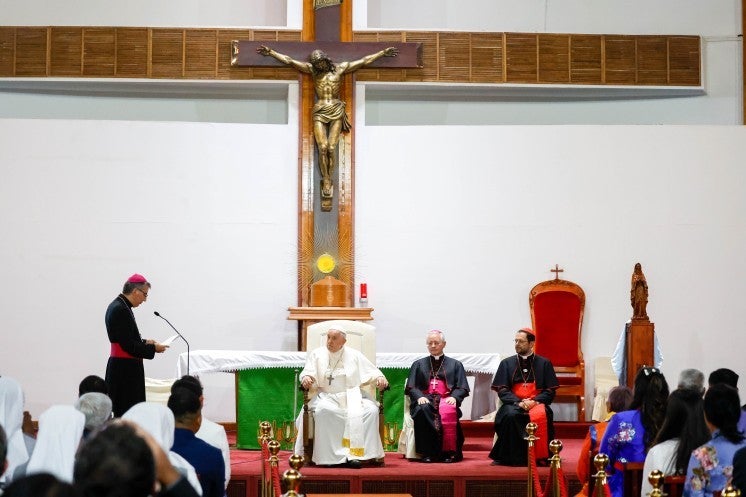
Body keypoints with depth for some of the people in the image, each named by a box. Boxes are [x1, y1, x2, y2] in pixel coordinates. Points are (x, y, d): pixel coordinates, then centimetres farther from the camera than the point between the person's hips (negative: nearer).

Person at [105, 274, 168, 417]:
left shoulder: (117, 306, 12)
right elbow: (128, 346, -20)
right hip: (125, 371, -10)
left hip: (120, 368, 10)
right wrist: (153, 348, -10)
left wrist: (144, 342, 13)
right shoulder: (121, 310, -18)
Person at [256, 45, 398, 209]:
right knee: (323, 148, -11)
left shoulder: (340, 68, 6)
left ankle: (328, 181, -1)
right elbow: (289, 61, 5)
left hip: (336, 112, 0)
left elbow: (365, 61, 9)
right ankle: (326, 181, -1)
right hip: (320, 113, 0)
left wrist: (383, 52, 9)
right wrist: (271, 52, 2)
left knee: (331, 148, -9)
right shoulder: (312, 70, 7)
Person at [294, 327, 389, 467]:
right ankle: (329, 454, -31)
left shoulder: (354, 355, 13)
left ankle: (356, 453, -30)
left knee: (371, 410, -27)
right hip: (326, 396, -1)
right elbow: (308, 372, 1)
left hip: (352, 396, 1)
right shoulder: (316, 354, 11)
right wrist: (306, 378, -23)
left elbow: (371, 372, 10)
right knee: (323, 410, -36)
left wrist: (379, 378, -12)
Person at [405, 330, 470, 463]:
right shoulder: (419, 364, 24)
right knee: (422, 410, -36)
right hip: (425, 399, 1)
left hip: (446, 399, -1)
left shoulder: (455, 365, 21)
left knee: (448, 412, -37)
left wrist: (454, 397, -11)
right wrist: (419, 397, -9)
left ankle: (450, 452, -33)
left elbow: (463, 388, 11)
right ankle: (427, 453, -35)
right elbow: (410, 387, 13)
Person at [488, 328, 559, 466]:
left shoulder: (544, 364, 10)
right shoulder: (507, 363, 13)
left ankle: (541, 456, -23)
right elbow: (502, 390, 5)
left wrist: (534, 401, -13)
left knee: (540, 416, -35)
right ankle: (513, 457, -26)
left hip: (536, 404, -1)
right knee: (510, 415, -34)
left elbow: (550, 391, 6)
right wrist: (518, 402, -13)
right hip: (514, 404, 1)